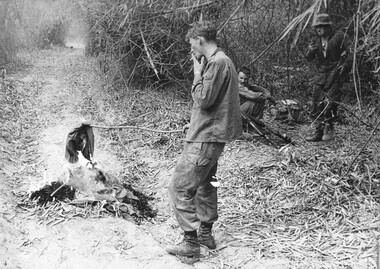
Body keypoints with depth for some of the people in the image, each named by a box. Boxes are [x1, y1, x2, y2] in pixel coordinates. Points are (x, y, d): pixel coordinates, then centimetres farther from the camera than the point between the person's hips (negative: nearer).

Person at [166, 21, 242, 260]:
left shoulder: (217, 63, -18)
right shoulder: (220, 61, 14)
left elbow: (203, 99, -20)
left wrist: (198, 73, -11)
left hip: (205, 138, -11)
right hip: (210, 135, 11)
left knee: (181, 187, -7)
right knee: (205, 183, 21)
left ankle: (191, 243, -2)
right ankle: (206, 233, 34)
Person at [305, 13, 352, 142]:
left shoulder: (339, 36, -6)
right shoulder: (316, 40, 11)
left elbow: (352, 52, -6)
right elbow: (308, 58, 10)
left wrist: (345, 66, -12)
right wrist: (310, 51, -12)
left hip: (336, 73, -5)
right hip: (321, 74, 6)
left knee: (330, 101, -11)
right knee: (317, 102, 1)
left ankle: (329, 128, 2)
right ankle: (318, 129, 7)